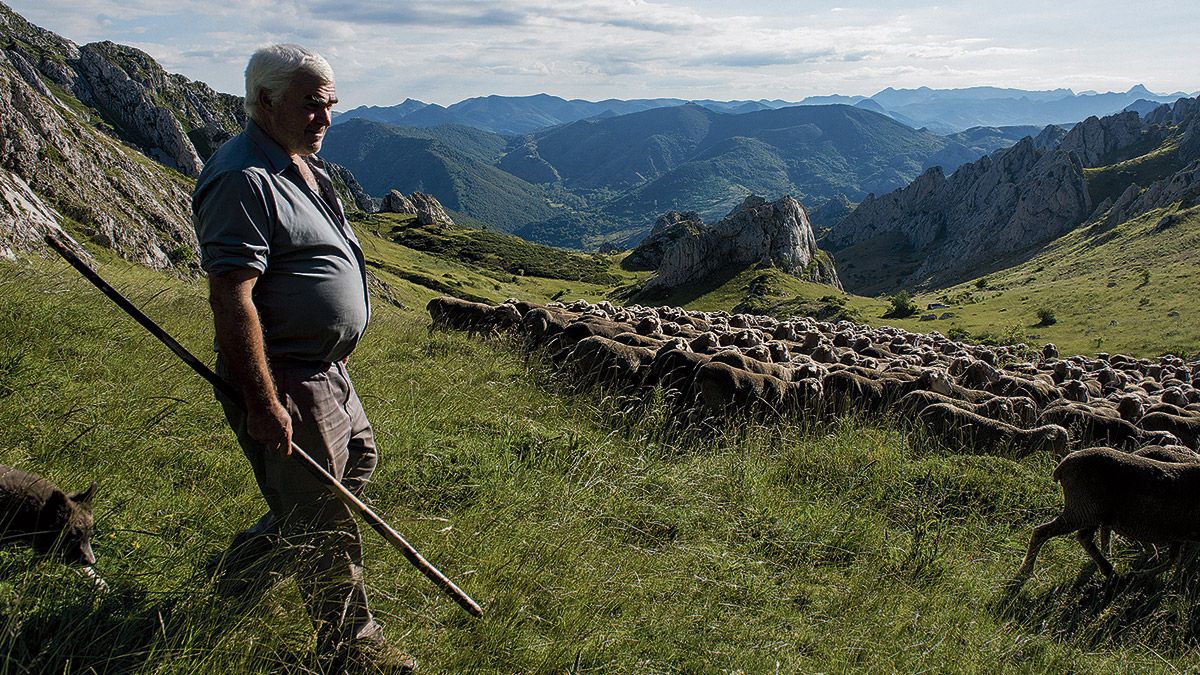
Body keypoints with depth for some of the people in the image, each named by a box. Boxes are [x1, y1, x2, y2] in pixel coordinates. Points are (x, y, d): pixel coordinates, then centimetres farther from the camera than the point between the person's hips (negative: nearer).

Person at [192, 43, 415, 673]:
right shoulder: (243, 178, -21)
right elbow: (231, 297, -26)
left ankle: (248, 555, 41)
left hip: (324, 368, 10)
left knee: (357, 460, 28)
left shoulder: (301, 163, 12)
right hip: (283, 383, -10)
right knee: (325, 524, 3)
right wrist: (262, 402, -27)